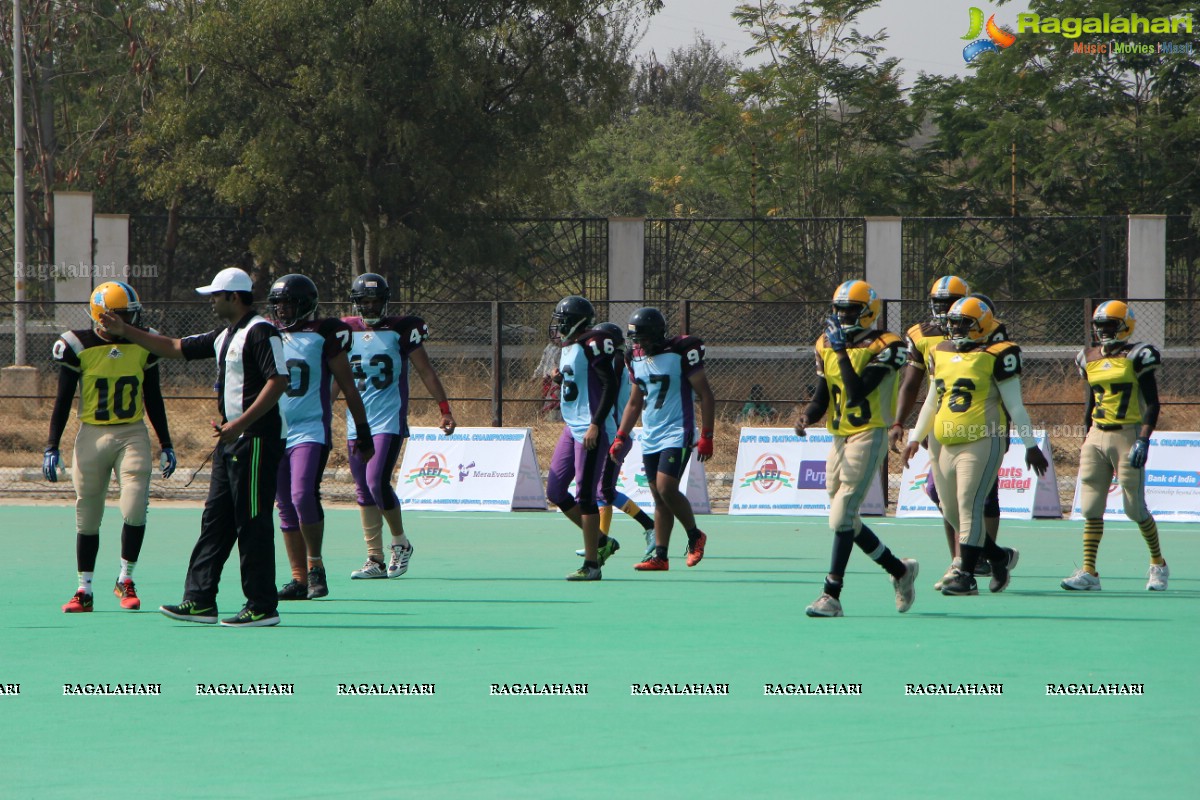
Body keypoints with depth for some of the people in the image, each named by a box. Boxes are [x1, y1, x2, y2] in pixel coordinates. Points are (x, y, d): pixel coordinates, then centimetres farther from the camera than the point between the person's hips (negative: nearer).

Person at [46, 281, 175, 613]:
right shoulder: (78, 346, -5)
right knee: (87, 517, 3)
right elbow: (63, 401, 1)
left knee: (135, 508, -14)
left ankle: (125, 580, 5)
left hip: (132, 435, 1)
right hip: (92, 436, -1)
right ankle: (84, 591, 13)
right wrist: (51, 447, -4)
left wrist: (166, 445, 13)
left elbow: (154, 399, 12)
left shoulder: (144, 345, 2)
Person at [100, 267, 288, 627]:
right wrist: (126, 332, 25)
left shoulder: (260, 332, -12)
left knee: (253, 523, -7)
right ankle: (200, 601, 12)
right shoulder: (224, 336, 18)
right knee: (215, 520, 10)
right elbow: (175, 348, 27)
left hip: (256, 439, -10)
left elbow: (278, 380, -21)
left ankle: (262, 607, -4)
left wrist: (241, 423, -24)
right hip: (232, 439, 10)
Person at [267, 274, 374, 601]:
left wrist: (363, 431, 2)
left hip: (311, 430, -6)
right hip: (276, 433, 6)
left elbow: (348, 387, 1)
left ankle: (316, 566, -8)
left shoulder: (324, 336, -3)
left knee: (303, 496, -22)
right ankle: (299, 579, 10)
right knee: (287, 508, 5)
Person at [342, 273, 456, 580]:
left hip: (389, 422, -4)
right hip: (357, 424, 4)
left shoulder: (401, 330, -1)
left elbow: (426, 372, 5)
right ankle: (375, 559, 9)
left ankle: (401, 543, 4)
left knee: (377, 483, -16)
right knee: (363, 491, 4)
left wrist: (445, 410, 2)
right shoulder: (346, 332, 8)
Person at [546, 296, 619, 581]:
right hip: (572, 427, 10)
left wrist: (595, 425, -23)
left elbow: (610, 385, -20)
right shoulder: (568, 348, 14)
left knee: (584, 495, -8)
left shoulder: (592, 345, -15)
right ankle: (602, 542, 21)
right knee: (555, 491, 10)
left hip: (591, 431, -10)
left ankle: (591, 565, -2)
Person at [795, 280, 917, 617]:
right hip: (840, 436, 8)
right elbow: (822, 397, 13)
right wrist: (807, 416, -7)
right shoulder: (826, 346, 10)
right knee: (846, 520, 11)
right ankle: (900, 570, 28)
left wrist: (842, 353, -19)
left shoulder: (883, 348, -12)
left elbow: (857, 392, -22)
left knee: (842, 516, -14)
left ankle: (831, 596, -12)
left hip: (869, 435, -8)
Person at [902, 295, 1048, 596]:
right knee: (951, 512, 8)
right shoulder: (940, 353, 14)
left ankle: (966, 575, -9)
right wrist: (915, 438, 22)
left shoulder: (998, 356, -5)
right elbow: (932, 403, 25)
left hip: (982, 441, -7)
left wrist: (1030, 445, -1)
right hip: (943, 444, 7)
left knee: (969, 506, -12)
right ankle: (1000, 556, 26)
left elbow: (1014, 405, -2)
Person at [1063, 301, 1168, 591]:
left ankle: (1158, 564, 19)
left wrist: (1143, 441, -18)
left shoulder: (1137, 357, -7)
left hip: (1127, 436, -6)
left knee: (1135, 508, -1)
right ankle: (1088, 572, 0)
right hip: (1097, 437, 6)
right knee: (1091, 508, 0)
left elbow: (1152, 403, -9)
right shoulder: (1090, 359, 12)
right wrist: (1086, 441, 20)